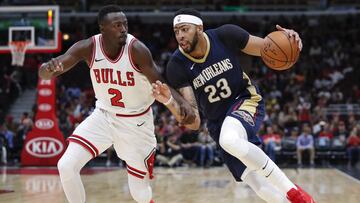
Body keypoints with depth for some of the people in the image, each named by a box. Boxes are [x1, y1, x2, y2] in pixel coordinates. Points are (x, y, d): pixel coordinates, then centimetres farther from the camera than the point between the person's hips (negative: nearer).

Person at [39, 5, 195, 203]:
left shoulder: (136, 49, -24)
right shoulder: (88, 48, -17)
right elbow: (43, 74, -22)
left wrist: (181, 105, -42)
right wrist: (49, 67, -47)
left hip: (136, 121, -2)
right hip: (103, 116, 2)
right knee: (66, 166, -16)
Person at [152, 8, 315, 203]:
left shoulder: (225, 35, -16)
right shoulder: (176, 66, -16)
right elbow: (193, 121, -18)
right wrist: (170, 101, -38)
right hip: (218, 121, 3)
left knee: (230, 140, -37)